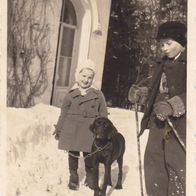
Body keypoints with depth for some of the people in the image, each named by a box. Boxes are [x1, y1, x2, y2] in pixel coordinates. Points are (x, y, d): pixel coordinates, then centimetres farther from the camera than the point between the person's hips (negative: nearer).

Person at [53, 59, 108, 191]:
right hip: (72, 130, 1)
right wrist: (59, 129, 7)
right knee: (73, 154, 9)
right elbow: (64, 112, 7)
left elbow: (103, 114, 4)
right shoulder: (71, 93, 3)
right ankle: (73, 178, 25)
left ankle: (90, 178, 25)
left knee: (89, 155, 5)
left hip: (90, 130, -1)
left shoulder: (98, 94, 2)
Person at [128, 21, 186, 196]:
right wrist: (139, 92, 6)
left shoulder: (187, 62, -8)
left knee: (177, 170, -7)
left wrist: (173, 105, -29)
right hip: (159, 122, 8)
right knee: (153, 165, 15)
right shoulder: (163, 64, 16)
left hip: (179, 125, -8)